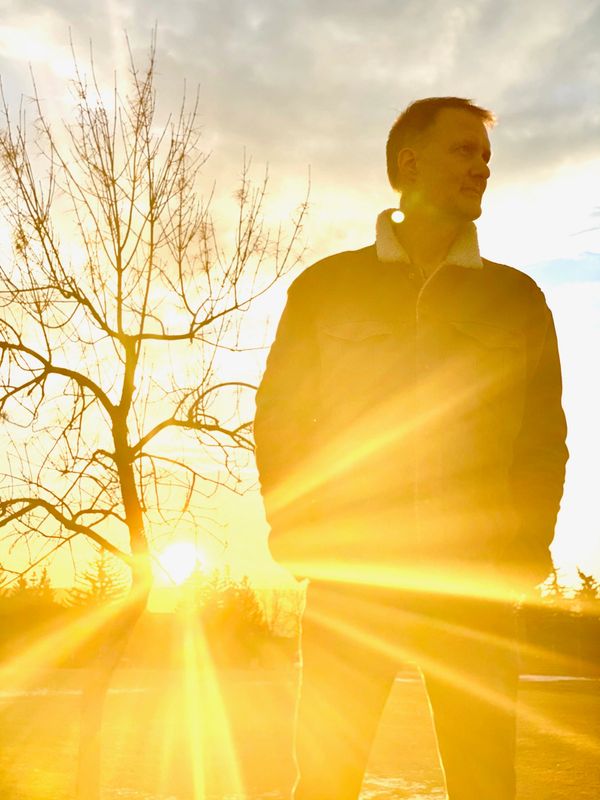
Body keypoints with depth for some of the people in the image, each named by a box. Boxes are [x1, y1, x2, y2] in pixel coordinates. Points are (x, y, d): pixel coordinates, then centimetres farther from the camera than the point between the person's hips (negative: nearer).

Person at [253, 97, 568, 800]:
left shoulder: (516, 298, 12)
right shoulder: (326, 287, 10)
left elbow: (545, 434, 10)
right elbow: (277, 418, 8)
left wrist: (527, 548, -3)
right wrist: (298, 538, -4)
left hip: (476, 578, 1)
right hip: (347, 571, -1)